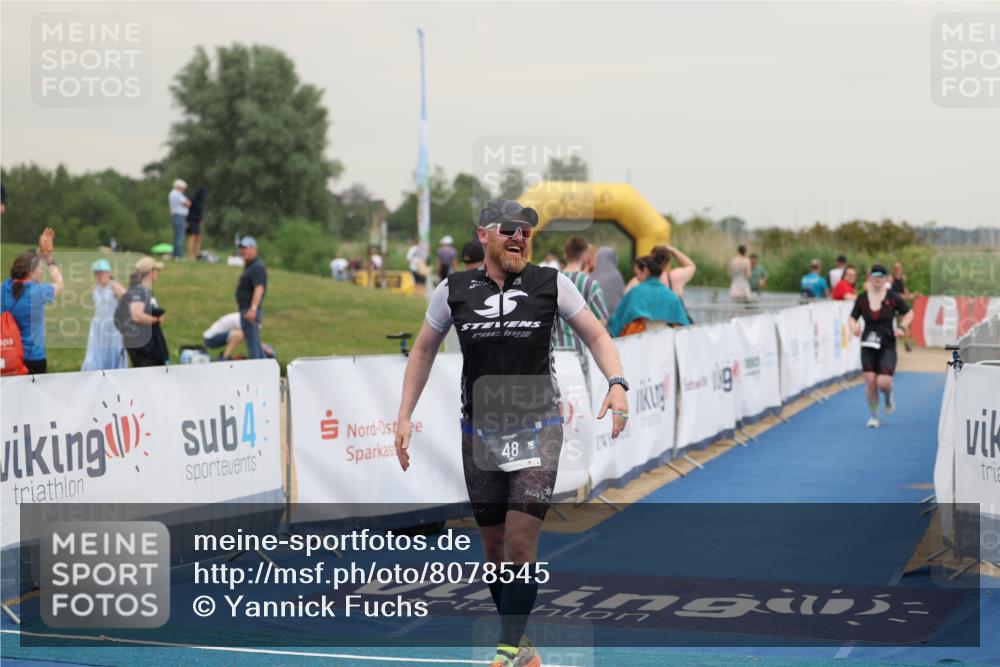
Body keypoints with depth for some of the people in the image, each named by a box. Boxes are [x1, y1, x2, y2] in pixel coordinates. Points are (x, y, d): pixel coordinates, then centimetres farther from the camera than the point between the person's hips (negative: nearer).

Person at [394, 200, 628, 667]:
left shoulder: (551, 284, -2)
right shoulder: (454, 291, 2)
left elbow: (595, 335, 6)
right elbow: (423, 351, 14)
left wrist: (616, 383, -11)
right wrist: (404, 416, 8)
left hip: (537, 430, -2)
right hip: (479, 433, 2)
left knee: (521, 545, -13)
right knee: (494, 549, 6)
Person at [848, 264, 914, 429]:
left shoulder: (892, 297, -5)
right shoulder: (862, 298, 0)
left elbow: (909, 313, 7)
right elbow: (852, 317, 8)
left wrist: (902, 327, -9)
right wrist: (854, 327, -14)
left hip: (887, 346, -2)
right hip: (868, 345, 2)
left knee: (883, 381, -13)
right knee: (870, 381, -3)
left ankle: (889, 397, 24)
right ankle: (873, 415, 16)